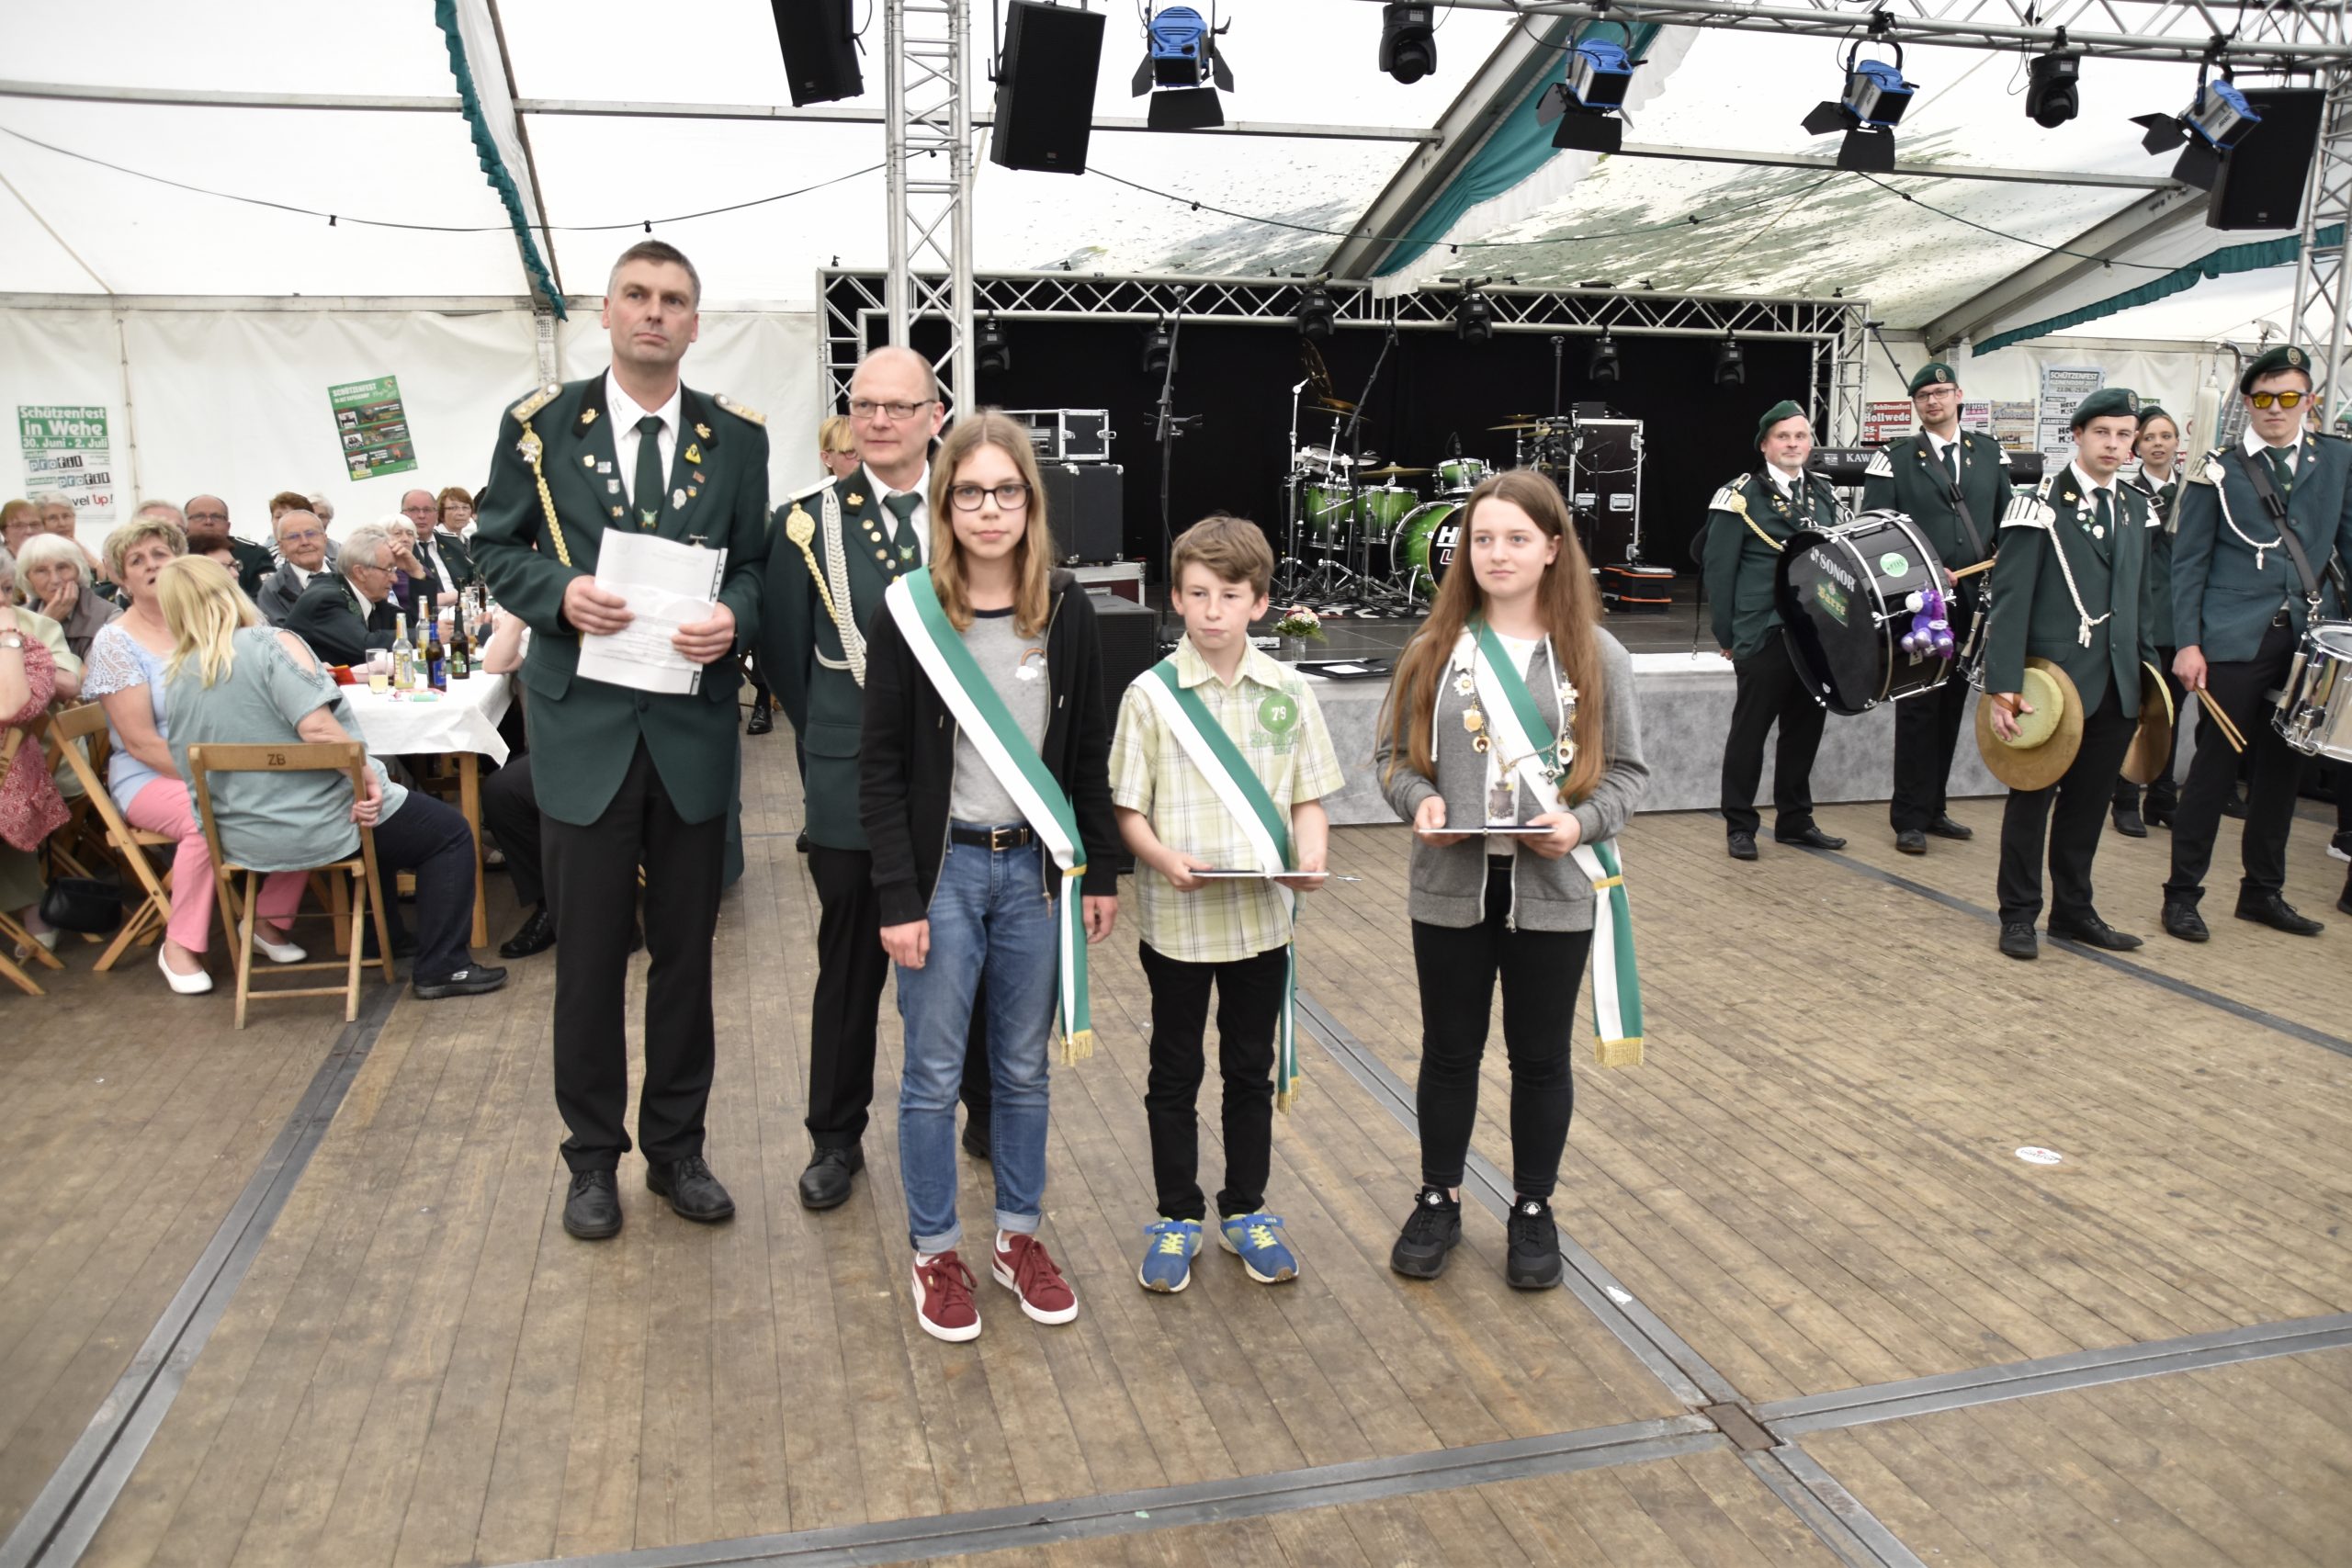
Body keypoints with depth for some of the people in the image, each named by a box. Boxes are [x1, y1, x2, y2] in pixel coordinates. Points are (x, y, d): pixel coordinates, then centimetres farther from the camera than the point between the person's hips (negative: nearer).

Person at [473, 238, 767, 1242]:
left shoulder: (735, 438, 5)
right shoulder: (541, 425, 2)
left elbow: (755, 566, 7)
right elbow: (495, 547, 6)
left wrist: (735, 618, -15)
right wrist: (559, 591, -15)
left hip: (695, 731, 1)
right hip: (585, 726, -1)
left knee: (686, 950, 12)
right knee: (589, 954, 8)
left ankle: (676, 1147, 28)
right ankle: (594, 1156, 25)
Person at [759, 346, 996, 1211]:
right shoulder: (810, 523, -1)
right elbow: (785, 656, 6)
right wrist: (837, 741, 7)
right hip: (853, 789, -1)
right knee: (849, 970, 11)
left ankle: (988, 1117, 33)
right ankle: (836, 1139, 28)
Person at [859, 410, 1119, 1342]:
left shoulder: (1066, 611, 0)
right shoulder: (909, 612, -7)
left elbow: (1088, 753, 6)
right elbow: (882, 767, -6)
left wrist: (1101, 872, 5)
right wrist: (898, 899, -10)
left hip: (1037, 865, 3)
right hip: (944, 866, -2)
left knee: (1024, 1067, 14)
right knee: (934, 1074, 8)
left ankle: (1020, 1237, 30)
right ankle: (934, 1254, 24)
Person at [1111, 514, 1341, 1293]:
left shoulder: (1288, 694, 0)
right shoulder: (1151, 695, -6)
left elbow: (1308, 798, 4)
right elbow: (1127, 807, -5)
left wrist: (1312, 856, -15)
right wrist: (1164, 858, -23)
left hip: (1262, 916, 2)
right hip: (1176, 919, -2)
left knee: (1252, 1069, 15)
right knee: (1175, 1074, 12)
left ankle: (1245, 1211, 32)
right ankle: (1176, 1219, 27)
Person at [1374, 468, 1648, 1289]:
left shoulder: (1596, 657, -2)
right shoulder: (1434, 649, -1)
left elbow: (1627, 771, 1)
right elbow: (1393, 754, 4)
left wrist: (1583, 823, -16)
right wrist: (1419, 800, -15)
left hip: (1554, 892, 0)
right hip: (1451, 888, 1)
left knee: (1540, 1057, 13)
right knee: (1449, 1050, 14)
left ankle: (1533, 1209, 31)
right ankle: (1438, 1200, 32)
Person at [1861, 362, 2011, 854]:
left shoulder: (1989, 453, 12)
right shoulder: (1895, 459, 0)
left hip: (1972, 600, 4)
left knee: (1952, 708, 10)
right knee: (1918, 709, -3)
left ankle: (1934, 809, 21)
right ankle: (1910, 819, 4)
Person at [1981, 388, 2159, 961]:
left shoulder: (2135, 508, 12)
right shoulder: (2041, 505, -8)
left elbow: (2139, 599, 17)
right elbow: (2010, 600, -13)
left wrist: (2149, 671, 13)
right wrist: (2003, 685, -18)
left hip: (2117, 689, 6)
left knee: (2089, 801, 13)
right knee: (2033, 798, 5)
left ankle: (2073, 909, 25)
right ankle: (2019, 915, 15)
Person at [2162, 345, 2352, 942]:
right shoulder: (2217, 471, 0)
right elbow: (2188, 563, -1)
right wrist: (2187, 643, -9)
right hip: (2236, 641, -4)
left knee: (2284, 765, 11)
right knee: (2215, 765, -1)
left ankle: (2264, 890, 23)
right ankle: (2182, 893, 7)